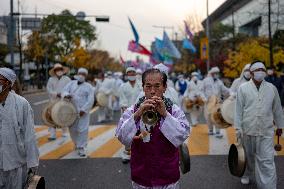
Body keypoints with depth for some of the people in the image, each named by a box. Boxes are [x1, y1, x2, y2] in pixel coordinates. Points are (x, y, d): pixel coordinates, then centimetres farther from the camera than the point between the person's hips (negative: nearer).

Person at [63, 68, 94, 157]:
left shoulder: (88, 87, 1)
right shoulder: (72, 83, 13)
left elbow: (90, 100, -7)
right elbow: (65, 90, 3)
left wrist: (83, 110, -17)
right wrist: (66, 95, -21)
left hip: (83, 112, -3)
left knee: (82, 130, -6)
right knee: (72, 129, 11)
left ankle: (82, 148, 3)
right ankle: (77, 144, 33)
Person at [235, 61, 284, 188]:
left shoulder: (272, 88, 2)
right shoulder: (243, 88, -2)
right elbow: (239, 110, -2)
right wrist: (238, 128, -4)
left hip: (266, 131, 0)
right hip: (247, 130, 0)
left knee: (266, 161, -5)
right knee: (248, 156, 18)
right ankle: (248, 175, 43)